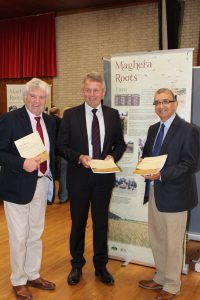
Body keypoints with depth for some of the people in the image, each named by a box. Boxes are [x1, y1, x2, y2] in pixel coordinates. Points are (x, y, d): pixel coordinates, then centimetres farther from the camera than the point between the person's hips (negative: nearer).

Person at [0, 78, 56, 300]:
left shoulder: (50, 121, 6)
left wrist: (51, 178, 5)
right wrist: (22, 163, -26)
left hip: (42, 184, 6)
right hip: (18, 186, -5)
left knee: (36, 234, 18)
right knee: (19, 237, 7)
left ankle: (33, 275, 37)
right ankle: (18, 281, 28)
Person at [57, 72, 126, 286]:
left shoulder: (113, 115, 3)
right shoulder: (70, 115, -3)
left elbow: (120, 144, 9)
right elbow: (61, 145, -2)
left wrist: (113, 156, -11)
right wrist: (79, 157, -18)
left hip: (104, 177, 2)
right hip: (79, 177, -1)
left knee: (101, 222, 13)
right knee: (78, 222, 12)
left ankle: (101, 266, 31)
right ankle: (77, 265, 32)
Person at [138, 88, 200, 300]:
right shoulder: (153, 129, 11)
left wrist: (161, 174, -26)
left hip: (174, 195, -7)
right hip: (154, 193, 7)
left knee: (173, 243, 7)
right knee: (156, 239, 19)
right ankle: (160, 278, 38)